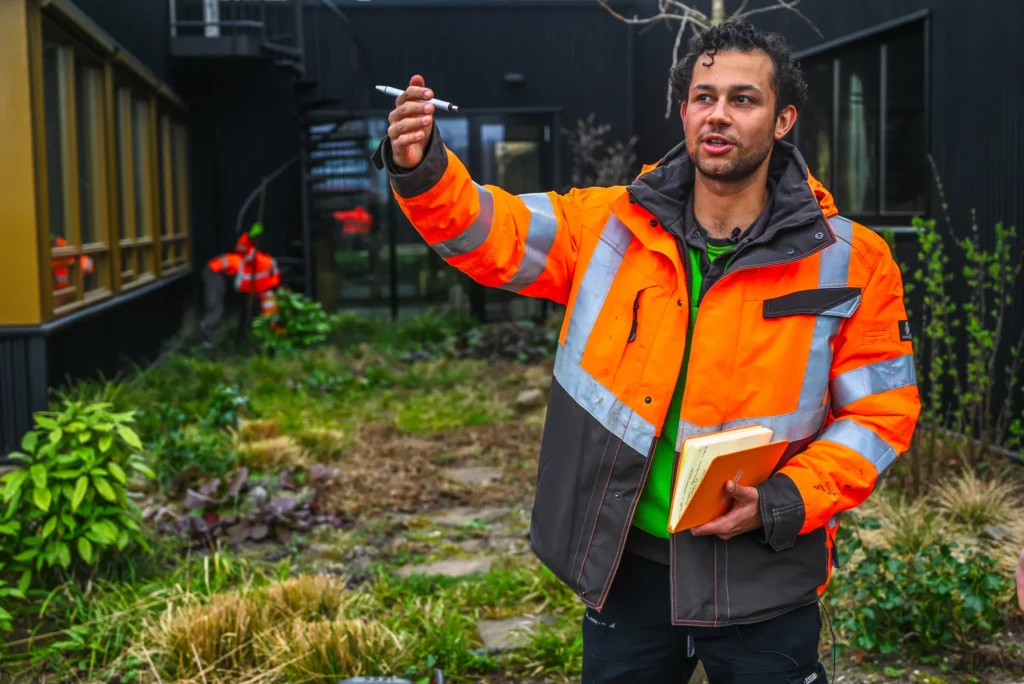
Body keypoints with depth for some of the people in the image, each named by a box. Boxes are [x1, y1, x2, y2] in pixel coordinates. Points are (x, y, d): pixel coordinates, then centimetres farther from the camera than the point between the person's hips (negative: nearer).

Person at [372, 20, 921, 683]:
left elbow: (882, 411, -5)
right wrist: (423, 168, -24)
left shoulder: (850, 261, -8)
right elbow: (489, 231, -3)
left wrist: (785, 502, -18)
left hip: (761, 579, -2)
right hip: (625, 561, 2)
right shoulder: (612, 225, -1)